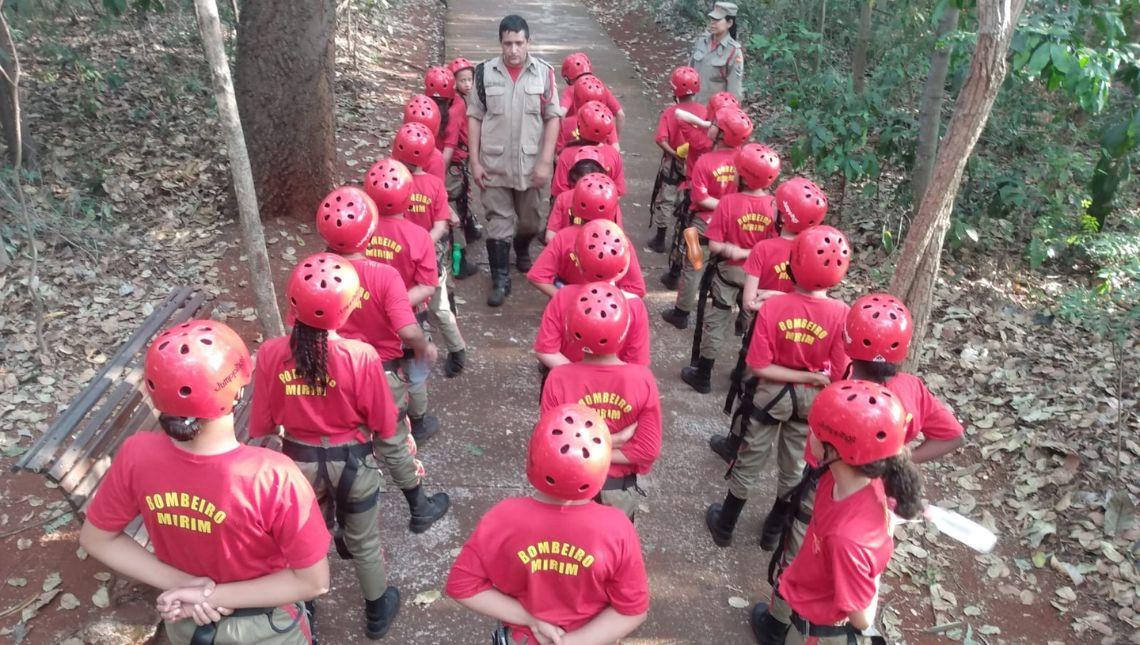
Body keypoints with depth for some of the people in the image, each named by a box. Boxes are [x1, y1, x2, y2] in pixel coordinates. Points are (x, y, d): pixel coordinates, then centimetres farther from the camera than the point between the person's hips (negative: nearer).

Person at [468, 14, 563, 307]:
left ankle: (522, 252, 45)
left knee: (530, 220, 15)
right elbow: (474, 118, 2)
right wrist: (474, 161, -2)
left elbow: (553, 118, -3)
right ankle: (500, 280, 13)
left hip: (532, 164, 1)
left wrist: (545, 161, -9)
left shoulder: (544, 72, -3)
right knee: (498, 222, 4)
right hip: (494, 164, 0)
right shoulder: (485, 72, -2)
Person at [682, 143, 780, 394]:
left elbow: (714, 246, -20)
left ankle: (703, 376, 24)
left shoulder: (728, 203, -20)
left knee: (715, 324, 12)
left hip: (728, 271, -2)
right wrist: (752, 252, -3)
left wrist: (732, 249, -6)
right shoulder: (774, 204, -12)